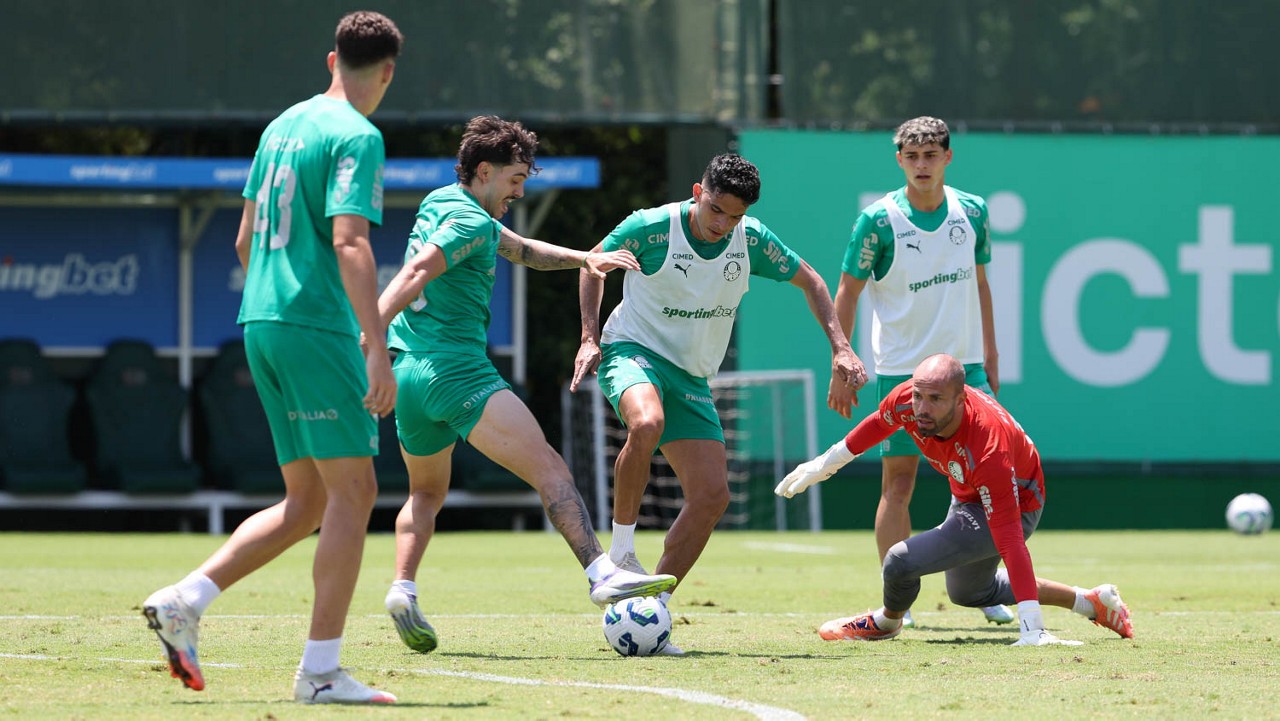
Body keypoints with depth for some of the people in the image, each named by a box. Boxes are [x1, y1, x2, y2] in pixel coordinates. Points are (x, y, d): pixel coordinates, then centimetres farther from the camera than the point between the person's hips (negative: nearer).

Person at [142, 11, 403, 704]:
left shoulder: (283, 126, 16)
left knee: (307, 503, 13)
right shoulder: (358, 136, -10)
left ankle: (185, 600, 3)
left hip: (261, 318, 9)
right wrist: (378, 351, -22)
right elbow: (348, 242, -20)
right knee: (352, 491, -4)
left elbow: (245, 239, 20)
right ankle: (320, 670, -6)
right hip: (316, 328, -9)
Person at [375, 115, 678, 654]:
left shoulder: (442, 203, 21)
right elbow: (413, 276, -22)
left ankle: (403, 588, 5)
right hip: (457, 369, -10)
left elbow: (521, 249, 33)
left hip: (409, 373, 10)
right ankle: (602, 575, -31)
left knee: (426, 494, 26)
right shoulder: (469, 222, -8)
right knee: (548, 469, -17)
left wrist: (582, 258, 22)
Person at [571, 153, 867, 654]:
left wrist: (841, 348, 0)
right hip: (634, 350, -5)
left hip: (692, 377, 5)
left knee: (712, 496, -7)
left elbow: (809, 281, 10)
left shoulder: (751, 240, -5)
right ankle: (621, 551, -23)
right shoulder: (651, 228, -16)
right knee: (646, 424, -40)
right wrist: (590, 338, -7)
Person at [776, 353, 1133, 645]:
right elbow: (878, 424, 1)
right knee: (967, 592, 29)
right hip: (966, 498, 8)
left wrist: (1031, 628, -46)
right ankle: (1091, 602, 37)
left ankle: (886, 622, 15)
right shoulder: (906, 400, -26)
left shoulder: (988, 452, -44)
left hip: (1017, 508, -8)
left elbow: (1010, 541, -44)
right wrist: (824, 465, 15)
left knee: (901, 562, -22)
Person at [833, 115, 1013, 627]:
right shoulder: (879, 220, -8)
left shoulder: (972, 212, 4)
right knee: (898, 482, -3)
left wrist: (989, 355, 15)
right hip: (900, 370, -3)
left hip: (964, 364, 3)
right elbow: (848, 291, -2)